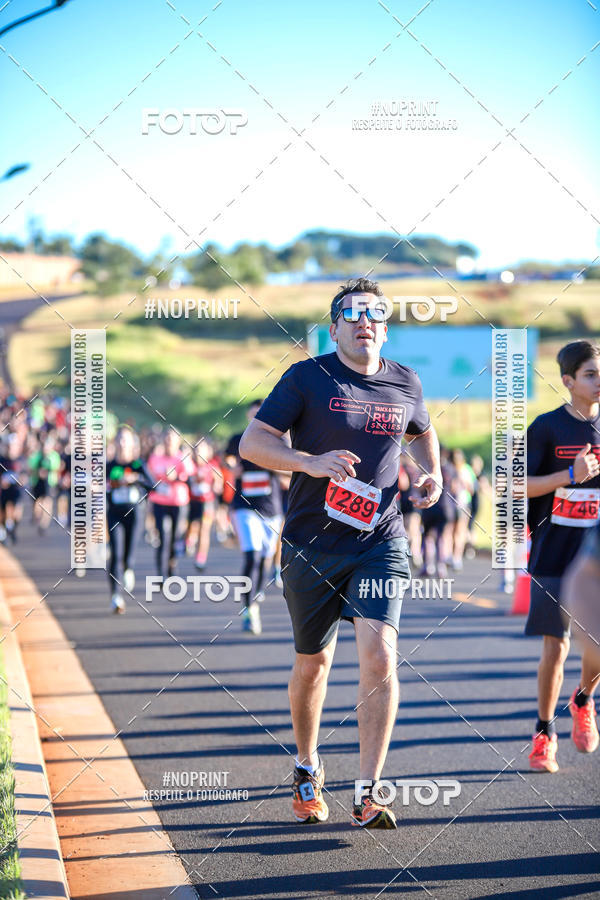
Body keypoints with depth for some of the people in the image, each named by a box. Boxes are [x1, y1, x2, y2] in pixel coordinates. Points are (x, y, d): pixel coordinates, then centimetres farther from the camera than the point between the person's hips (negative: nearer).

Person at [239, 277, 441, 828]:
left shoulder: (405, 384, 6)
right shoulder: (307, 378, -5)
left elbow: (422, 432, 28)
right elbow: (252, 442, -9)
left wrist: (431, 473, 8)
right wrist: (311, 462, -24)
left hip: (380, 543, 1)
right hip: (311, 546, -1)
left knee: (379, 655, -16)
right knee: (313, 662, 12)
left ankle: (367, 795, -11)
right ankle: (308, 768, 37)